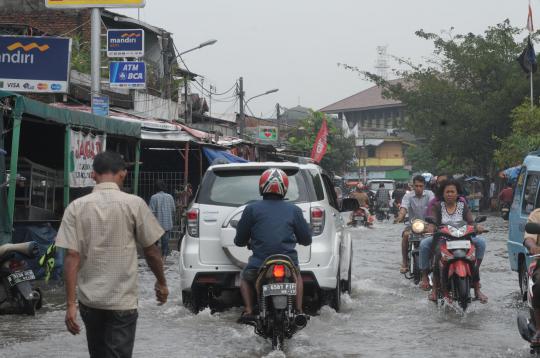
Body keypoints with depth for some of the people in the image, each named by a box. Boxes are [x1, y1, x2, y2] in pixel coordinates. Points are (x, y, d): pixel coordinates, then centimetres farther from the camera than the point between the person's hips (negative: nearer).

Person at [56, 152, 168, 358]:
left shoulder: (76, 207, -3)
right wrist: (161, 283, 16)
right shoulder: (134, 204, -7)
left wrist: (71, 303, -6)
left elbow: (72, 257, -8)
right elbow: (150, 251, 0)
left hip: (89, 300, 3)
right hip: (122, 301, -3)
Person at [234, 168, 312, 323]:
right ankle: (298, 310, 19)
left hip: (259, 264, -2)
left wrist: (247, 241, 32)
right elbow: (306, 239, 12)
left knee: (245, 278, 29)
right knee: (297, 277, 35)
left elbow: (239, 240, 8)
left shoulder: (251, 209, 2)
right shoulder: (294, 210, 6)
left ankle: (248, 311, 9)